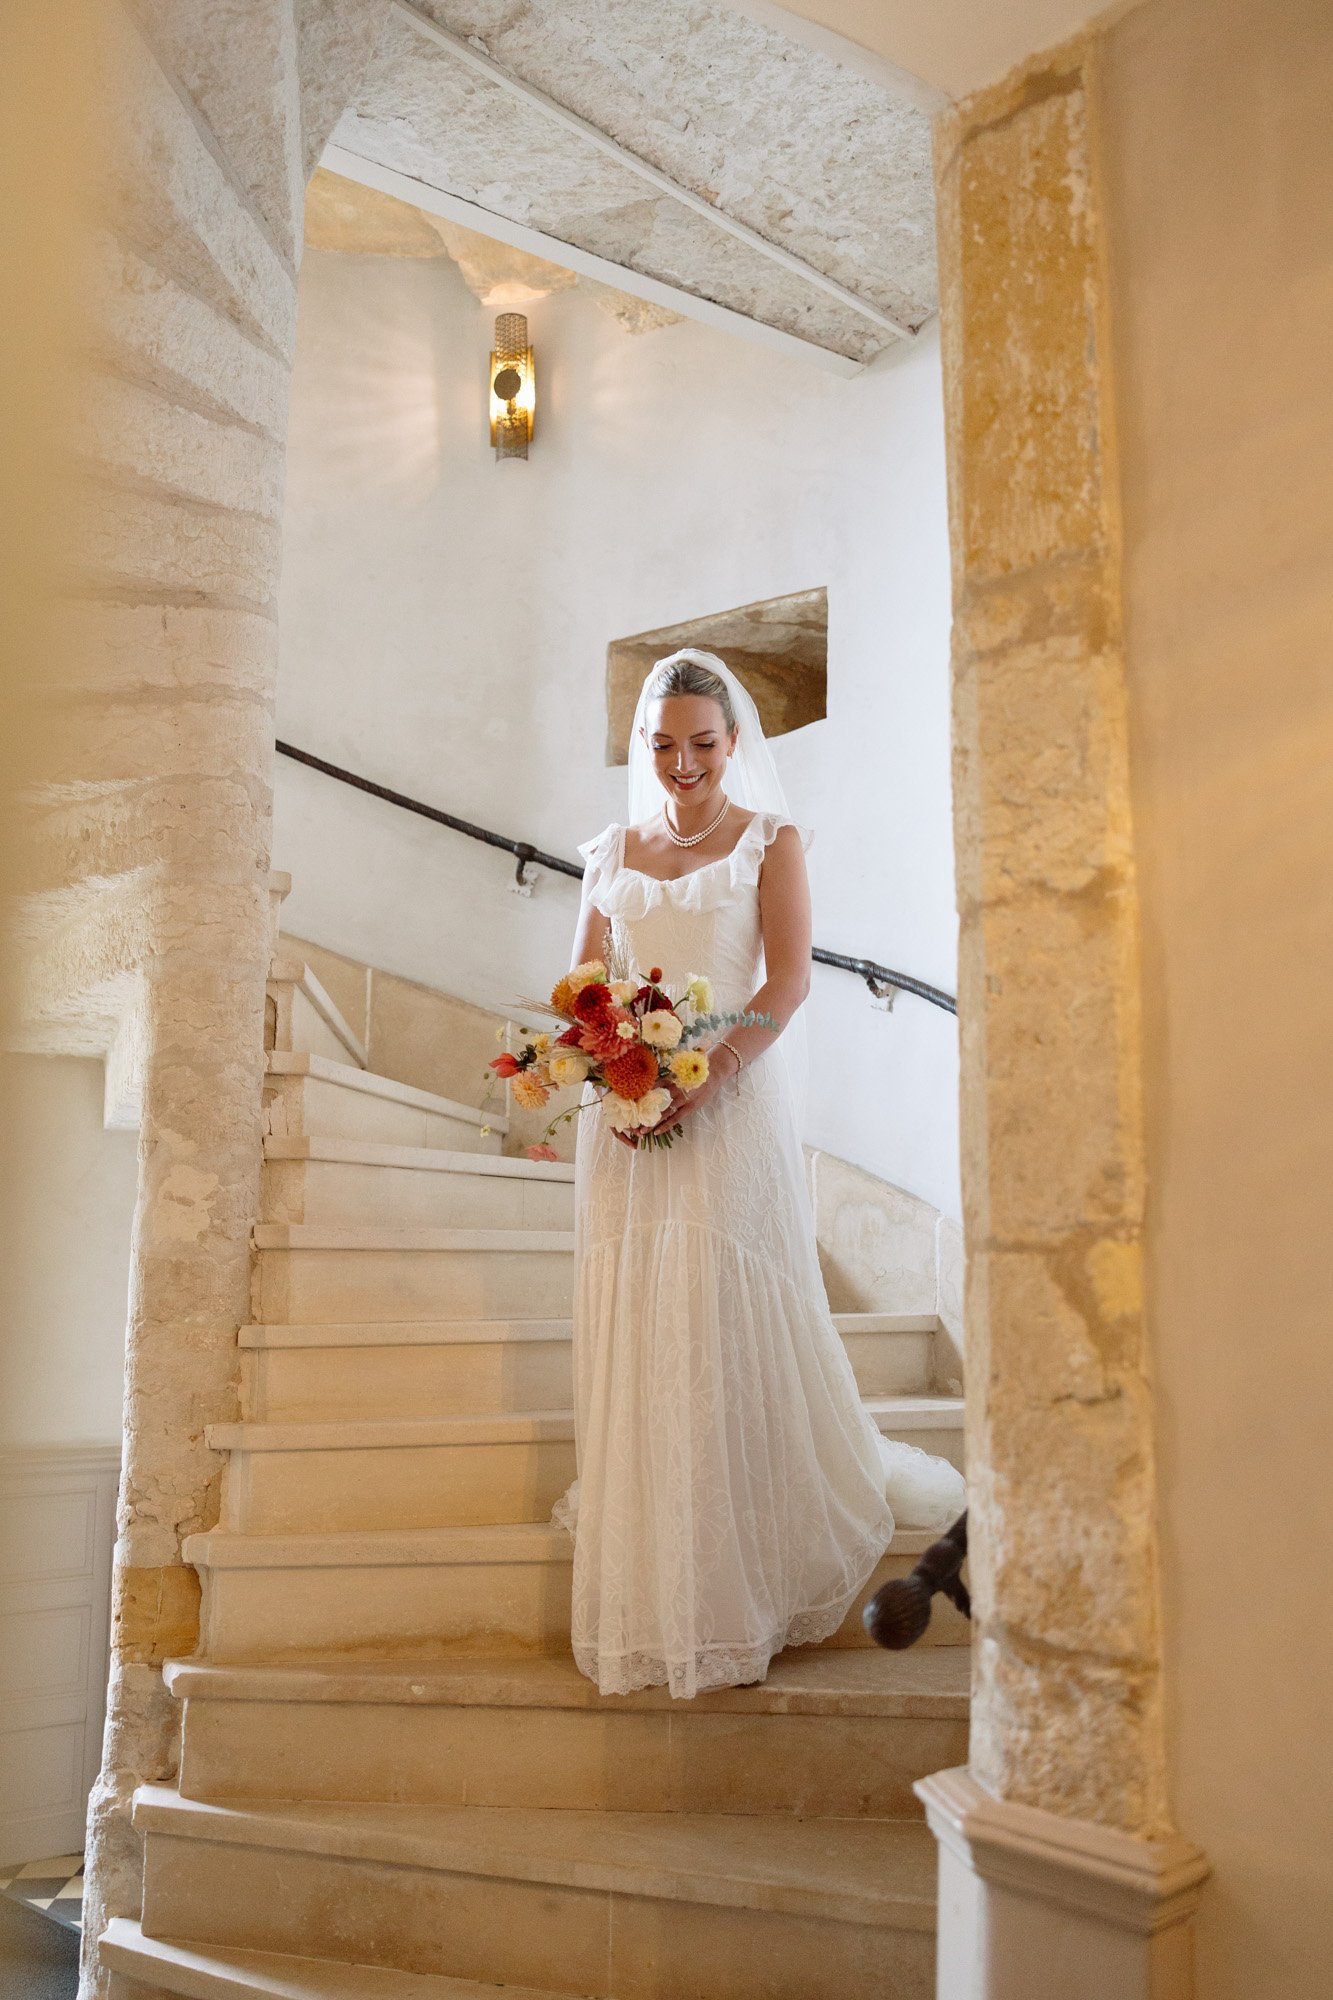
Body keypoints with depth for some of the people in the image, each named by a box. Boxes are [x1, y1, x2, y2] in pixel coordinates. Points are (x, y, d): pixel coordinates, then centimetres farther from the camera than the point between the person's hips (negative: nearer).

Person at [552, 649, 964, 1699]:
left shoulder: (770, 840, 5)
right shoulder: (614, 853, 15)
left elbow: (789, 979, -6)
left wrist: (707, 1075, -20)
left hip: (733, 1102, -3)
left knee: (733, 1323, -2)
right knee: (632, 1327, 3)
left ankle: (744, 1586, 14)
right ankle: (646, 1597, 17)